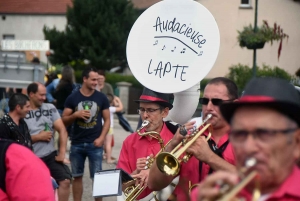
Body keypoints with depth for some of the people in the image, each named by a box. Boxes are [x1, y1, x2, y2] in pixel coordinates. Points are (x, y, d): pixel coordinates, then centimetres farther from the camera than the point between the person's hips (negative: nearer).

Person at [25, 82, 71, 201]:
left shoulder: (50, 108, 5)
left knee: (65, 181, -10)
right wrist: (39, 137, -11)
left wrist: (62, 152, -6)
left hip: (50, 155, 3)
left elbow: (62, 130, 3)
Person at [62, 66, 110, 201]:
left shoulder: (101, 98, 3)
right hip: (77, 144, 1)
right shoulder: (72, 98, 1)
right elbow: (64, 121, 4)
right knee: (77, 176, 9)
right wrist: (75, 115, -15)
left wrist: (101, 138, -7)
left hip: (95, 144, -1)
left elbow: (107, 120, 6)